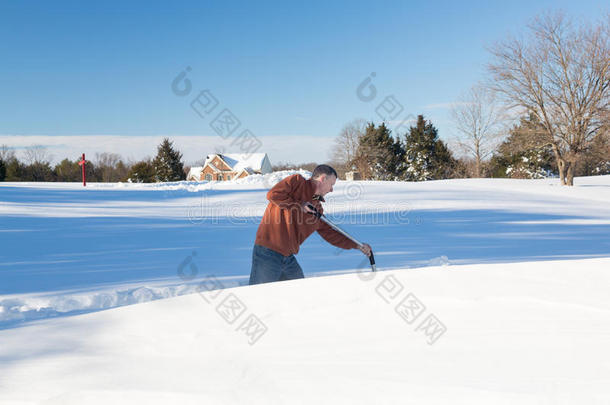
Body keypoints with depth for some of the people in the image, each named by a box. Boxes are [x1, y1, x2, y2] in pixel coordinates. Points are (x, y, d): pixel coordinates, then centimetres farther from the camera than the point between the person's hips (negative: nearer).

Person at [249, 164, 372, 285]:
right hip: (268, 253, -8)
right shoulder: (297, 181, -3)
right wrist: (298, 206, -11)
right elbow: (273, 194, -17)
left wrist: (357, 245, 23)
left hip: (288, 258, 9)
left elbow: (330, 234, 24)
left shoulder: (317, 208, 18)